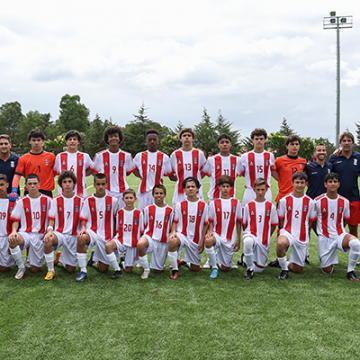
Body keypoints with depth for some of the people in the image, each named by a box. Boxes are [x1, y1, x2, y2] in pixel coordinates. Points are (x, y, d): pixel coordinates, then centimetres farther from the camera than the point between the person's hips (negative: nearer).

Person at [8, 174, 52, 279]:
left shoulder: (47, 200, 2)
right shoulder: (21, 201, 4)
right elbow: (15, 220, 3)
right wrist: (14, 231, -17)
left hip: (40, 236, 0)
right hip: (25, 233, 1)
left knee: (36, 270, -4)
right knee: (12, 240, -37)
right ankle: (21, 267, -12)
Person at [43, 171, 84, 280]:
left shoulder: (80, 200, 1)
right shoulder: (56, 200, 2)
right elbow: (51, 219, 1)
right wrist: (50, 231, -20)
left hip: (74, 236, 1)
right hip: (59, 233, -1)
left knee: (71, 269, 0)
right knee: (48, 241, -38)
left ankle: (61, 256, 36)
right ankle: (50, 270, -16)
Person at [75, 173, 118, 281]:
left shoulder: (113, 200, 0)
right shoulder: (88, 200, 1)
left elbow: (116, 218, 9)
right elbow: (83, 218, 3)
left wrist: (114, 235, 7)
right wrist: (83, 228, -17)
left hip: (106, 236, 1)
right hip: (91, 232, 0)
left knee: (103, 269, 2)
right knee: (81, 238, -39)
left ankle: (95, 256, 38)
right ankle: (83, 271, -22)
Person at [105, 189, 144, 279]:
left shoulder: (139, 213, -5)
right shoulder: (120, 212, 1)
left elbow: (141, 232, -1)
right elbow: (117, 229, 9)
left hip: (133, 243, -1)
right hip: (121, 240, 1)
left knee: (128, 271, 1)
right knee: (108, 245, -33)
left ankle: (123, 262, 38)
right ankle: (117, 270, -18)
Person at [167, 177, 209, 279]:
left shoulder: (204, 206, 0)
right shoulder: (180, 205, 1)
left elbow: (205, 225, 2)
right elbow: (175, 222, 3)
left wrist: (202, 242, -2)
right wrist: (173, 232, -17)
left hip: (196, 239, 1)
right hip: (182, 234, -1)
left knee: (195, 269, 5)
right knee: (172, 242, -39)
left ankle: (187, 261, 43)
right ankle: (175, 269, -18)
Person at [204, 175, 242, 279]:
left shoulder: (236, 203, 4)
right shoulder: (214, 203, 2)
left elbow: (238, 222, 7)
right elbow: (211, 221, 5)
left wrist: (238, 240, 6)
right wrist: (210, 231, -16)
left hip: (230, 239, 1)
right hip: (217, 235, -1)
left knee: (225, 268, 3)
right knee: (208, 240, -39)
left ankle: (218, 257, 40)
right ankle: (214, 268, -18)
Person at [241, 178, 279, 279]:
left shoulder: (271, 207, 2)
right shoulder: (248, 206, 1)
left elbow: (273, 225, 9)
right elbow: (244, 224, 9)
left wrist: (266, 237, 6)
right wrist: (248, 234, 0)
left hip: (264, 240, 2)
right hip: (251, 234, -2)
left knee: (259, 269, 4)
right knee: (248, 241, -41)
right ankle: (249, 269, -20)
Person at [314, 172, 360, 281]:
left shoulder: (344, 202, 1)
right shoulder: (318, 201, -8)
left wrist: (338, 230, 12)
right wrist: (320, 233, 8)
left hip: (340, 235, 1)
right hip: (324, 238, -1)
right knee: (327, 271, -1)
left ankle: (350, 271, -11)